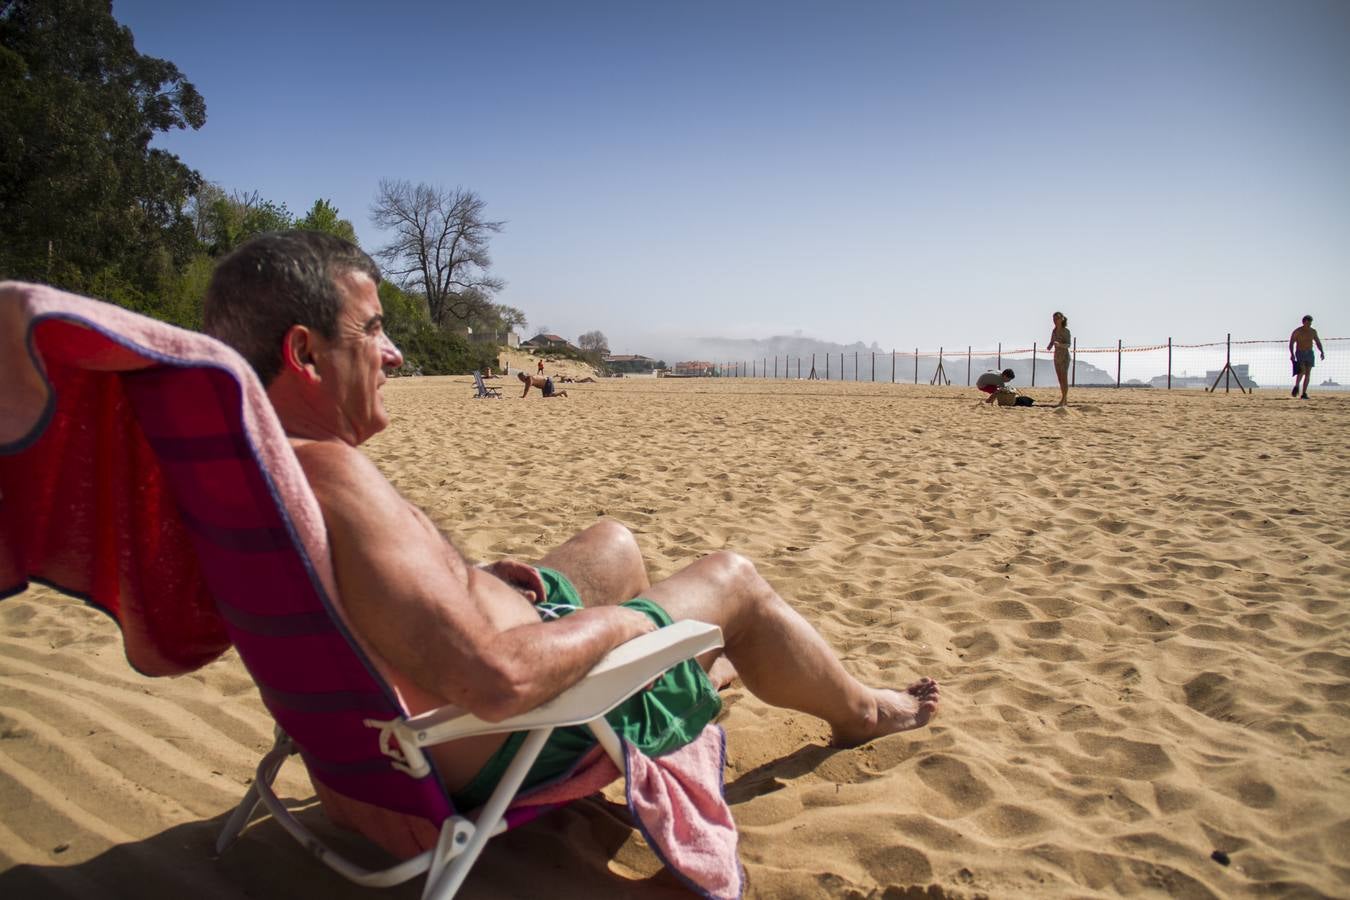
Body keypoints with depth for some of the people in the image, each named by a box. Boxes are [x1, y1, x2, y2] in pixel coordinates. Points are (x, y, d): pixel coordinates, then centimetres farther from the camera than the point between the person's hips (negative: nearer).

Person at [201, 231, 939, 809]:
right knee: (733, 579, 8)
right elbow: (499, 681, -43)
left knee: (614, 543, 25)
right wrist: (612, 621, -22)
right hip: (516, 749, -9)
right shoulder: (329, 475, -35)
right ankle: (861, 712, 37)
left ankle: (709, 667, 52)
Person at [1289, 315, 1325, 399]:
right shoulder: (1297, 331, -7)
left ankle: (1304, 393, 1)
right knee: (1302, 371, -24)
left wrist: (1322, 352, -1)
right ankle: (1296, 387, -4)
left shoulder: (1313, 331, 7)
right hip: (1299, 353, -4)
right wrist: (1292, 354, -22)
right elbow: (1291, 343, -9)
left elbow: (1318, 342, 13)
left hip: (1309, 354, 4)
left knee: (1308, 373, -1)